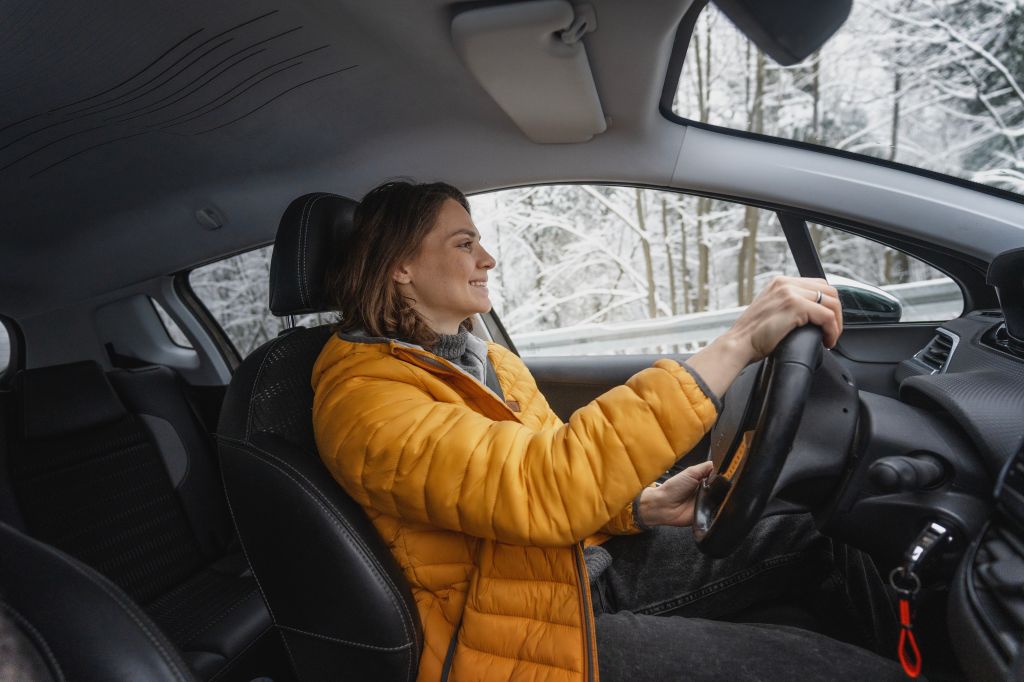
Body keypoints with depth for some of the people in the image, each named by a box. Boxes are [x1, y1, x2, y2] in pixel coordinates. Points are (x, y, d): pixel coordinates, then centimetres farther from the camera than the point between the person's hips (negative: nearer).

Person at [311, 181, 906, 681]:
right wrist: (736, 344, -36)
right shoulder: (363, 397, -20)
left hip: (588, 564, 8)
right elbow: (539, 487, -35)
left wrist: (647, 505, -9)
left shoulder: (488, 362, 8)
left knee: (807, 541, 5)